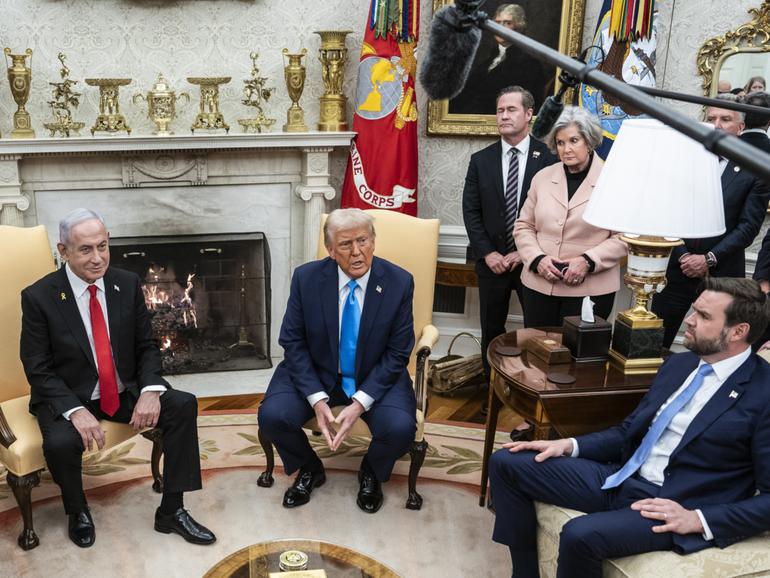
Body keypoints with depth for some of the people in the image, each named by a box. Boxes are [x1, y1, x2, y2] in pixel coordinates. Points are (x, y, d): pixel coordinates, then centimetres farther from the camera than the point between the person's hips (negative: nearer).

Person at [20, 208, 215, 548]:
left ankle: (171, 510, -5)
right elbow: (38, 370, -12)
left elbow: (147, 347, 2)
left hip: (125, 392, 4)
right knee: (60, 443, -33)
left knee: (183, 405, -17)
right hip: (67, 398, -3)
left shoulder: (128, 284, -3)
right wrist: (76, 410, -27)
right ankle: (77, 511, 3)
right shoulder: (39, 297, -13)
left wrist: (150, 391, -18)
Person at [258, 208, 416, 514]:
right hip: (315, 374, 1)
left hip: (376, 378, -1)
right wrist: (317, 400, -19)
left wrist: (359, 403, -21)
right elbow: (293, 342, -6)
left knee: (401, 428, -27)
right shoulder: (306, 278, -11)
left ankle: (371, 473, 11)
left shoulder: (399, 282, -14)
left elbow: (397, 353, -10)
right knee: (272, 416, -24)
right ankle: (309, 469, 11)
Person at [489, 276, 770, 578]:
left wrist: (698, 519, -21)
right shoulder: (678, 363, 12)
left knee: (580, 534, -34)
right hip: (620, 479, 8)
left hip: (673, 507, -7)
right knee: (506, 462, -2)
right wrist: (570, 445, 3)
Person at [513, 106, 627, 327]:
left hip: (590, 290, -3)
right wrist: (537, 258, -7)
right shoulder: (543, 177, 8)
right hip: (538, 286, 3)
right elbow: (523, 226, 10)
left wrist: (588, 261, -17)